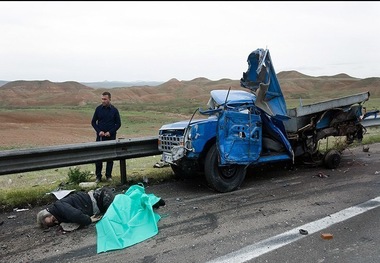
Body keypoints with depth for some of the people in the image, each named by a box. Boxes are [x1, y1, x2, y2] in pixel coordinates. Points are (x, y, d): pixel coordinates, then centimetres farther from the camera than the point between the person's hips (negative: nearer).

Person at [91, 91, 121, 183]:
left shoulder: (114, 110, 0)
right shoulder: (98, 109, 2)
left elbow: (118, 124, 3)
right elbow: (93, 122, 8)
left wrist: (110, 132, -9)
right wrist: (99, 131, -8)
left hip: (111, 137, 0)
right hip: (100, 137, 1)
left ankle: (108, 175, 15)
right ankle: (98, 176, 10)